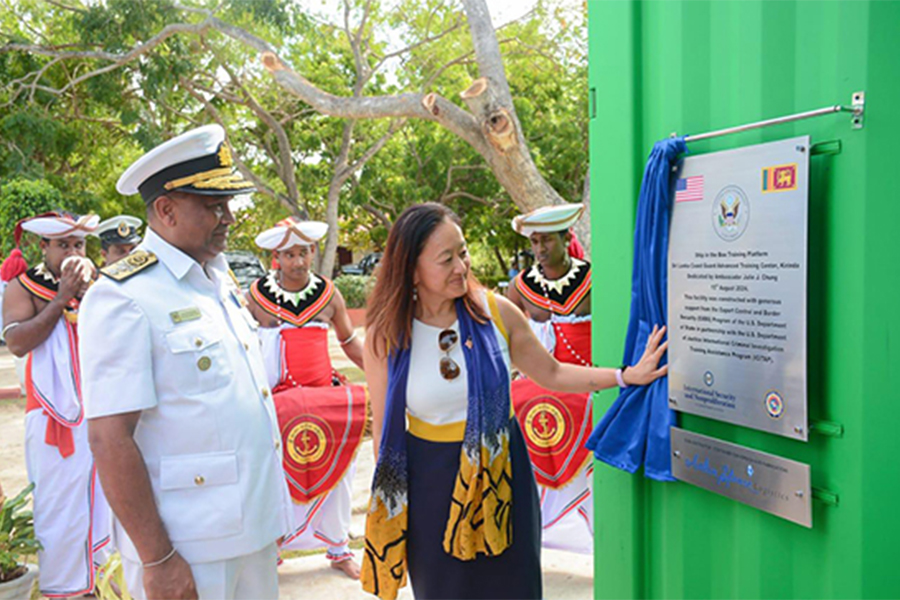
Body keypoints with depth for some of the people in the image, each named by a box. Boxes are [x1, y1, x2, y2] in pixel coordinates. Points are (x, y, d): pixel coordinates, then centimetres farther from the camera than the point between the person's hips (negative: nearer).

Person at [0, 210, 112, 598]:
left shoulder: (92, 281, 13)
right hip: (55, 412, -4)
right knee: (59, 500, -1)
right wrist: (62, 298, -14)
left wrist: (87, 291, -8)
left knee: (98, 495, 11)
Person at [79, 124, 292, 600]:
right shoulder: (122, 298, -16)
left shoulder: (221, 279, 9)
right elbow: (110, 439, -19)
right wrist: (156, 559, -17)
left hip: (254, 523, 8)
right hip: (187, 545, -7)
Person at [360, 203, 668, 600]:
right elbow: (384, 427, -2)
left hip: (501, 474, 1)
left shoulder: (496, 312, -7)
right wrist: (388, 504, 3)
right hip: (430, 482, -1)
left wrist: (628, 375, -1)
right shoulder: (385, 337, -10)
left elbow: (551, 374, 4)